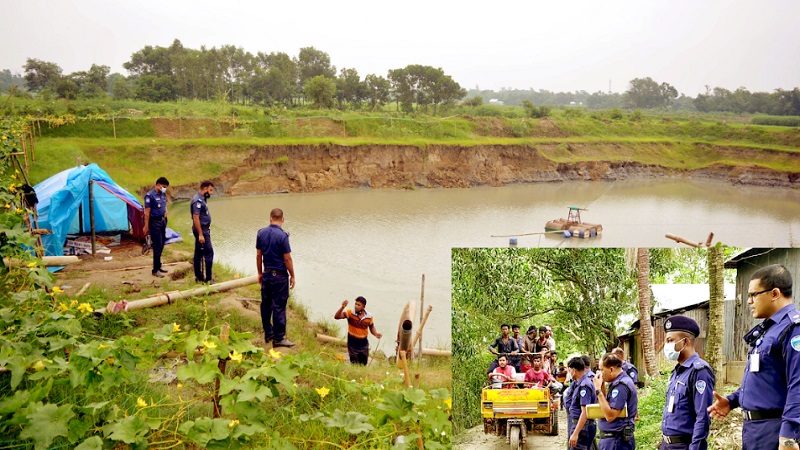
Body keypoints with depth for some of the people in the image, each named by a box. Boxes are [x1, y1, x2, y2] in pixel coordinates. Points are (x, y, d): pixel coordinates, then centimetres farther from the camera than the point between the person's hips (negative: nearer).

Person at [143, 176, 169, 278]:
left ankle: (158, 266, 26)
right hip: (155, 222, -8)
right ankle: (155, 270, -1)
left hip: (162, 221, 8)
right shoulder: (150, 195, -14)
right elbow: (147, 212, -15)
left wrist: (165, 217, 15)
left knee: (162, 244, 13)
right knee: (157, 245, -7)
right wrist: (146, 226, -15)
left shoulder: (163, 194, 9)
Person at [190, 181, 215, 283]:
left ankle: (199, 277, 19)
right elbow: (196, 218, -23)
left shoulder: (201, 199, 12)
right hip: (201, 230, -10)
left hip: (203, 229, 10)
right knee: (209, 253, -7)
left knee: (199, 254, 13)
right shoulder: (198, 200, -18)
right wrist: (200, 234, -24)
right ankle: (207, 278, -4)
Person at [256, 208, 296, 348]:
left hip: (266, 274, 6)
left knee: (266, 305, 16)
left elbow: (258, 255, 6)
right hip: (280, 275, -6)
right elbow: (287, 259, -15)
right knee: (279, 307, 0)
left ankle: (268, 334, 27)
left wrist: (260, 273, 16)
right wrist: (292, 276, -4)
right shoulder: (282, 236, -17)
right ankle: (278, 338, 6)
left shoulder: (261, 233, 0)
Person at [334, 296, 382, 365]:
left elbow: (372, 328, 10)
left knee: (363, 365, 16)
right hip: (352, 344, -2)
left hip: (364, 344, 2)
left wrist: (376, 334, -11)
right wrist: (342, 307, -38)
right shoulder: (350, 313, -13)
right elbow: (336, 317, -23)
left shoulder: (369, 316, -7)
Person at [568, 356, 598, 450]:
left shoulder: (584, 385, -19)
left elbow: (585, 412, -25)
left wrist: (575, 433, -27)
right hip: (578, 423, 10)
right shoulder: (579, 383, 10)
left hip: (583, 426, -10)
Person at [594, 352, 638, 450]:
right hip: (613, 438, 10)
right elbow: (608, 405, 15)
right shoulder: (619, 382, 11)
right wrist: (602, 387, 5)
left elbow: (610, 415, -24)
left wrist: (598, 390, -20)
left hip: (615, 441, -10)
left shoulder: (621, 385, -20)